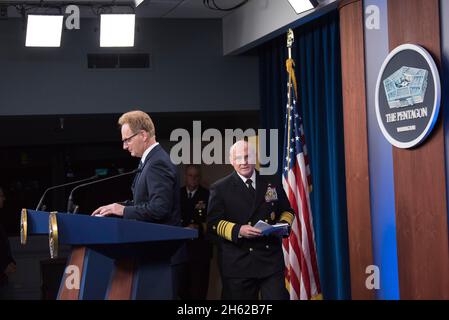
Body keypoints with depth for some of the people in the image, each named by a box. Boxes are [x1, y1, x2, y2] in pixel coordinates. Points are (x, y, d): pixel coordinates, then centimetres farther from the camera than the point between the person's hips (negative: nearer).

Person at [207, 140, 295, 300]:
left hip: (271, 258, 2)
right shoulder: (220, 188, 4)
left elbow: (287, 210, 19)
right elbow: (213, 223, -3)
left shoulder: (272, 182, 12)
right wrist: (238, 230, -19)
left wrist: (283, 224, -4)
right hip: (237, 262, -2)